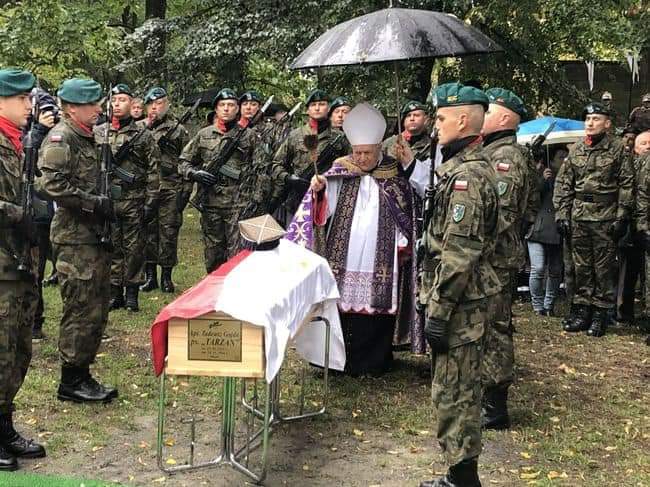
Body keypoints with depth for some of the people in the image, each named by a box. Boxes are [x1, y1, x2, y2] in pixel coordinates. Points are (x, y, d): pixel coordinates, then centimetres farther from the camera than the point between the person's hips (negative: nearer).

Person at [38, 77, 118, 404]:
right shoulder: (61, 137, -11)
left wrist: (105, 206, 11)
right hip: (75, 239, -9)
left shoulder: (86, 137, 18)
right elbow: (52, 184, -23)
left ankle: (82, 374, 23)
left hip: (94, 236, 9)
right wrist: (96, 203, -20)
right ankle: (70, 382, 7)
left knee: (97, 310, 13)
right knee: (81, 311, -4)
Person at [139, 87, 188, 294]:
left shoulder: (178, 130, 5)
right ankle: (149, 275, 15)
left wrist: (185, 192, -1)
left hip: (170, 190, -2)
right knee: (148, 232, 6)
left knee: (168, 233, 1)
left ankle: (166, 276, 11)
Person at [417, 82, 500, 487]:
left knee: (453, 392, -1)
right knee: (462, 389, 17)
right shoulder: (472, 166, 14)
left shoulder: (465, 175, -19)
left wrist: (439, 311, -21)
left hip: (458, 303, -11)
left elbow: (458, 254, -24)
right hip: (470, 300, 11)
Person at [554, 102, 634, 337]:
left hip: (606, 218, -4)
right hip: (579, 216, 4)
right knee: (581, 265, 9)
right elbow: (565, 185, 12)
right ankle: (583, 310, 18)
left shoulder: (617, 149, -2)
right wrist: (562, 215, 5)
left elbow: (626, 185, -3)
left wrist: (622, 217, -9)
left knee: (604, 266, 1)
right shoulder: (576, 150, 10)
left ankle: (601, 313, 9)